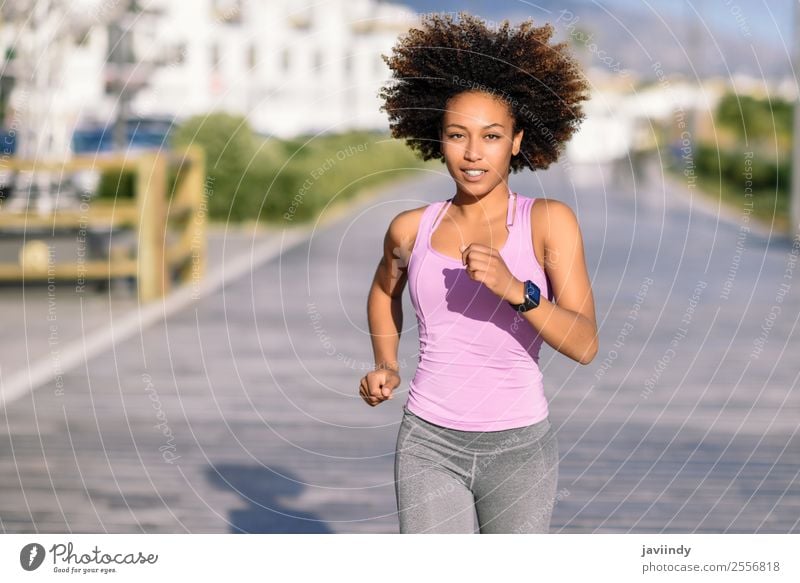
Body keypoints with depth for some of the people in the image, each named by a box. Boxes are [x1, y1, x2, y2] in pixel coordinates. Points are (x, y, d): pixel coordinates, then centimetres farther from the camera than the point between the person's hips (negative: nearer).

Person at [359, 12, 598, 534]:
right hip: (431, 446, 1)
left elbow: (585, 345, -14)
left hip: (518, 449, -1)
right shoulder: (411, 228, 1)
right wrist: (385, 367, 9)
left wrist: (515, 289, -29)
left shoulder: (550, 221, -7)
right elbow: (385, 287, 25)